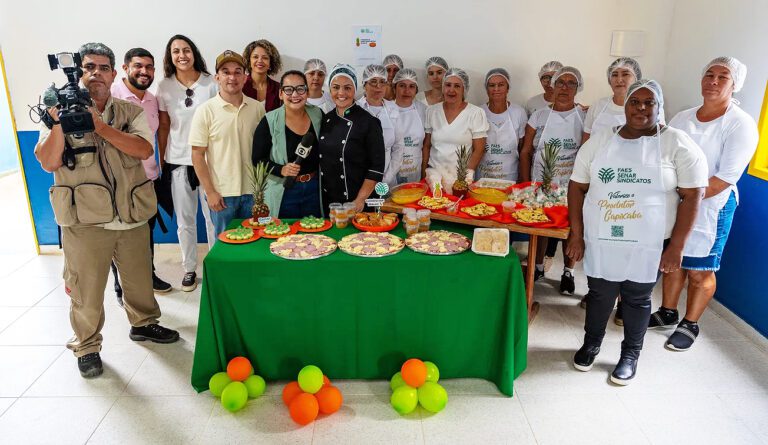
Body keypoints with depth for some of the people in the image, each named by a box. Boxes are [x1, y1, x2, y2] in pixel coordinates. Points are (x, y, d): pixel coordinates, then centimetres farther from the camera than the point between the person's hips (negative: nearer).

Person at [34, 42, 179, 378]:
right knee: (86, 290, 5)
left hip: (132, 218, 2)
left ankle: (143, 324, 39)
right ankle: (87, 347, 24)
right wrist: (58, 123, -20)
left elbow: (144, 150, -12)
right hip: (84, 221, -2)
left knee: (140, 279, 17)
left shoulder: (131, 112, 6)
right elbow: (49, 163, -8)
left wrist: (100, 126, -19)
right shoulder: (60, 111, 2)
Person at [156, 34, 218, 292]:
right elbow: (163, 127, 8)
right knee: (184, 220, 8)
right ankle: (189, 269, 22)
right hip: (177, 161, 2)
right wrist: (162, 160, 6)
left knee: (213, 215, 1)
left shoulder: (210, 83, -1)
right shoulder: (165, 87, 4)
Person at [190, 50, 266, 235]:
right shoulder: (206, 111, -5)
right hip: (222, 194, -2)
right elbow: (197, 155, -4)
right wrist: (210, 192, -8)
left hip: (253, 191, 3)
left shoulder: (257, 108, 3)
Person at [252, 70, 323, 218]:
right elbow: (258, 159, -8)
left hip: (314, 189, 3)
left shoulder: (318, 115, 0)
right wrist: (281, 170, -24)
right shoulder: (269, 122, -10)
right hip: (283, 193, -3)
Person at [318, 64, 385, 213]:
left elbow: (376, 168, -12)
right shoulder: (325, 119, 5)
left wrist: (360, 200, -16)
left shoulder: (369, 122, -11)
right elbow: (321, 160, 12)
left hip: (355, 202, -5)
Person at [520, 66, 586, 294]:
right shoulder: (538, 116, 3)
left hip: (572, 186, -1)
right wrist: (526, 186, 0)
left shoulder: (585, 117, 0)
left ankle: (568, 273, 22)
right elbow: (525, 152, 4)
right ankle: (538, 266, 28)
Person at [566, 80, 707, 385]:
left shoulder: (677, 144, -5)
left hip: (647, 245, -2)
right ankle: (591, 344, 38)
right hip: (600, 241, 2)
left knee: (637, 299, 12)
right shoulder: (599, 142, 3)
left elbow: (692, 196, -6)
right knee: (599, 295, 14)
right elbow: (577, 187, 5)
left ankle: (630, 355, 33)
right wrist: (576, 234, -1)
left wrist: (676, 247, -10)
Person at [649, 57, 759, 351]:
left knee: (699, 272, 5)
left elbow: (725, 178, -17)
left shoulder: (741, 125, -11)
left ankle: (690, 325, 23)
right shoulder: (682, 118, 7)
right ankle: (667, 313, 33)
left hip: (710, 208, -5)